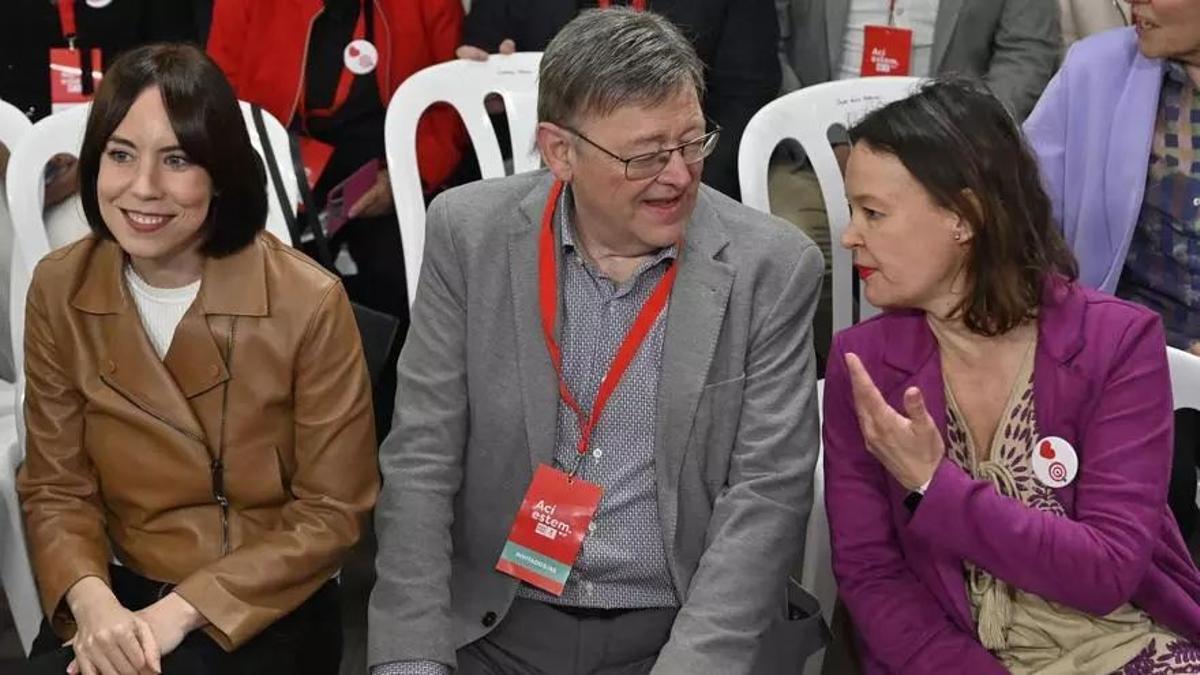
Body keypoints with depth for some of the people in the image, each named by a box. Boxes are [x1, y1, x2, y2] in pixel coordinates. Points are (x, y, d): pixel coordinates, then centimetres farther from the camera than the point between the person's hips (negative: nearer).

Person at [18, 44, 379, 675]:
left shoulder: (309, 303, -15)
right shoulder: (58, 290, -4)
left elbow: (331, 511, -10)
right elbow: (56, 487, 1)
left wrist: (179, 612, -18)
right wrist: (89, 598, -19)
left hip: (269, 608, -3)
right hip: (120, 593, 3)